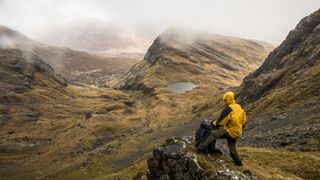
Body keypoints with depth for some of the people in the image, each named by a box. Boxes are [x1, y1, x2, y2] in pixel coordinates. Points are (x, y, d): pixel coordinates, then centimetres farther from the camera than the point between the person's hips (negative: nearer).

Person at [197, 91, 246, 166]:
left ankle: (202, 147, -15)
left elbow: (220, 122, -15)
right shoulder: (239, 107, 7)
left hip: (230, 131, -9)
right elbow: (244, 121, 16)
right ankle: (238, 161, 37)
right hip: (237, 132, 9)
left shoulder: (228, 109, -19)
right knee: (232, 147, 25)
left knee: (213, 134, -10)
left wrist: (214, 123, 4)